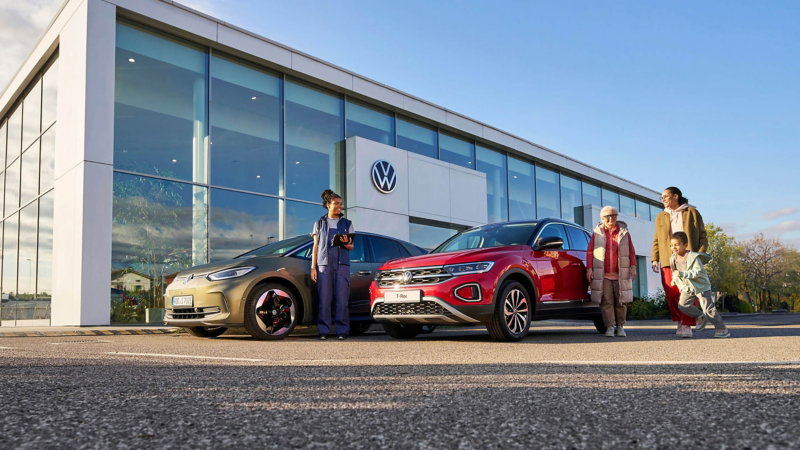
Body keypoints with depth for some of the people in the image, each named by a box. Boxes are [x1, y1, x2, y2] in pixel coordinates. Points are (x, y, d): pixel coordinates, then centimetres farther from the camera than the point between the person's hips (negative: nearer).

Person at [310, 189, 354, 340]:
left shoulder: (347, 224, 15)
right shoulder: (320, 223, 13)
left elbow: (351, 247, 13)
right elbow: (315, 247, 11)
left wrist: (346, 243, -11)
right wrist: (313, 267, 3)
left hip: (342, 264, 0)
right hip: (324, 264, 0)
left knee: (342, 298, -7)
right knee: (324, 298, -6)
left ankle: (342, 331, -3)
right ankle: (323, 331, -1)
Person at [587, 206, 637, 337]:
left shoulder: (624, 233, 10)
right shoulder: (597, 233, 8)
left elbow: (631, 251, 12)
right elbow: (590, 252, 6)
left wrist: (633, 266, 2)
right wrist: (589, 268, -2)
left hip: (620, 275, 1)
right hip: (603, 275, -1)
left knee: (621, 301, 3)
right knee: (606, 302, -4)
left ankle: (620, 326, 13)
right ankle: (609, 327, 1)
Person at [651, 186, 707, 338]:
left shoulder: (692, 213, 10)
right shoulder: (660, 217, 20)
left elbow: (702, 236, 8)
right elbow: (656, 240, 17)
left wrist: (700, 253, -6)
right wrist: (655, 258, 6)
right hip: (668, 261, 3)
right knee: (671, 293, -4)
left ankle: (687, 325, -7)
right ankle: (679, 321, 11)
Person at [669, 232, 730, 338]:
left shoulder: (693, 257, -19)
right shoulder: (673, 258, 2)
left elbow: (698, 271, -26)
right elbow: (675, 272, 18)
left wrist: (682, 274, -33)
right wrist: (675, 279, -1)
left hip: (701, 285, -6)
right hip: (687, 287, 6)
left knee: (708, 308, -7)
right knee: (682, 305, -12)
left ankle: (722, 328, 10)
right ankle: (701, 317, 13)